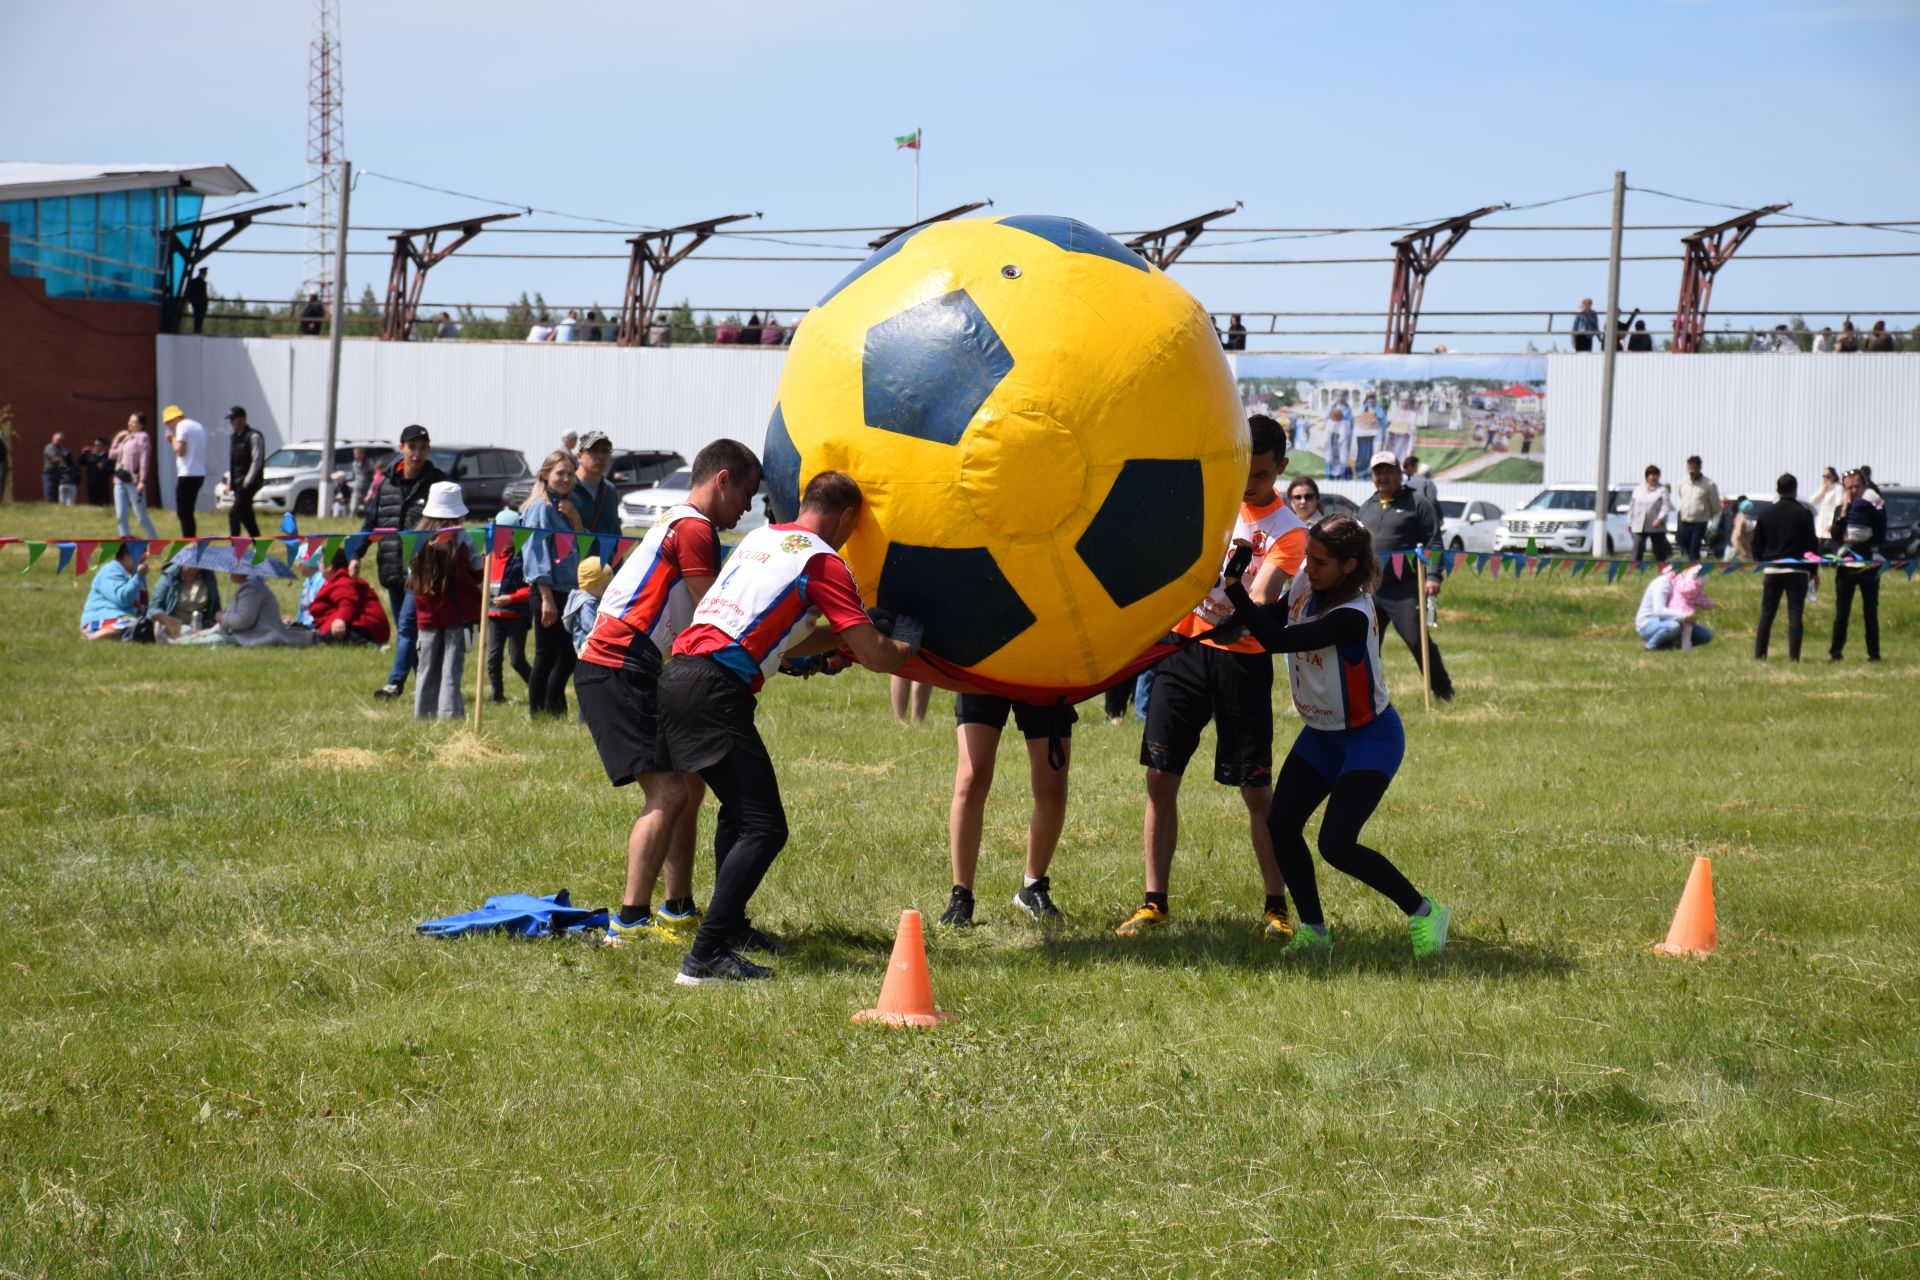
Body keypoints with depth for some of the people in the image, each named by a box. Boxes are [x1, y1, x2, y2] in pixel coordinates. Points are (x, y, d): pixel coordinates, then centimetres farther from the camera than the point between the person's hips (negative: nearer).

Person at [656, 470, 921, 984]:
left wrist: (835, 641, 38)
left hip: (679, 675, 9)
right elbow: (876, 657, -4)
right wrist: (906, 643, 17)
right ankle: (705, 957, -17)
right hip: (717, 691, -9)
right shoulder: (824, 561, -1)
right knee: (764, 828, -9)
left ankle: (729, 925, 39)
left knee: (740, 809, 27)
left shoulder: (760, 538, 23)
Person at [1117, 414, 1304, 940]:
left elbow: (1263, 595, -21)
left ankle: (1276, 906, 10)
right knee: (1160, 777, -1)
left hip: (1242, 660, -3)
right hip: (1183, 647, 3)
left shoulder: (1286, 531, -6)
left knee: (1255, 789, 0)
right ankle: (1154, 902, 6)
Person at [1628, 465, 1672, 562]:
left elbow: (1666, 507, -10)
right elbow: (1632, 508, 17)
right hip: (1639, 527, 3)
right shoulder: (1638, 490, 13)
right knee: (1637, 550, -7)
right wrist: (1629, 523, 15)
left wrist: (1660, 519, -24)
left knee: (1659, 552, 6)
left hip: (1656, 527, -2)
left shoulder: (1662, 490, -1)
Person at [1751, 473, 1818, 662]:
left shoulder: (1767, 514, 4)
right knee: (1795, 615, -2)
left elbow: (1757, 545, 9)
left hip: (1771, 570, 3)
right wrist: (1814, 570, 4)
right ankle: (1793, 656, -7)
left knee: (1766, 614, 8)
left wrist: (1761, 562, 20)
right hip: (1797, 570, -3)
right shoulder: (1803, 514, -5)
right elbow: (1812, 545, -4)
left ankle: (1759, 654, 6)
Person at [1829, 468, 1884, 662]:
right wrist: (1844, 511, -10)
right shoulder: (1841, 510, 8)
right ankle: (1836, 651, 5)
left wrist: (1857, 541, -14)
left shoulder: (1876, 509, 0)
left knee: (1870, 613, 1)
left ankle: (1874, 653, 5)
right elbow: (1835, 536, -6)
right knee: (1841, 611, 1)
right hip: (1845, 565, 2)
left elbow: (1881, 538, -6)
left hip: (1869, 565, -2)